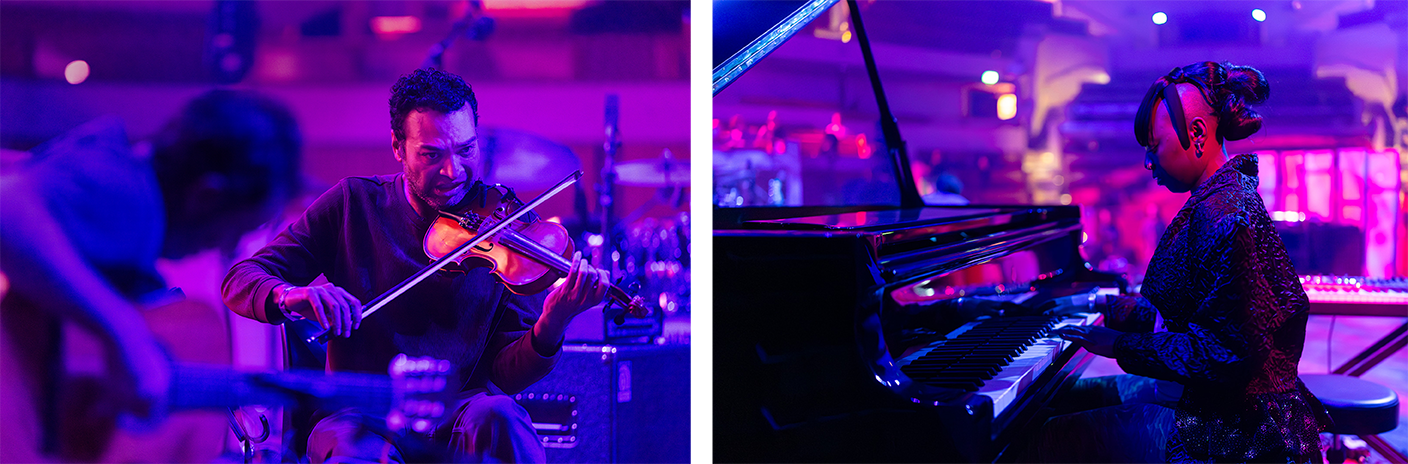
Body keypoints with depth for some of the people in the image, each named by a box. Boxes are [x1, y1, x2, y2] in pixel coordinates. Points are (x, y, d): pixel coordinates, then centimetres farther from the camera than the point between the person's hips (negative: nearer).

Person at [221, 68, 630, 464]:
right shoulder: (355, 204, 4)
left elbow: (507, 375, -3)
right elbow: (240, 281, 2)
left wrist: (550, 328, -26)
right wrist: (290, 296, -21)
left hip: (459, 412, 1)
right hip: (363, 415, -1)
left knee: (497, 417, -34)